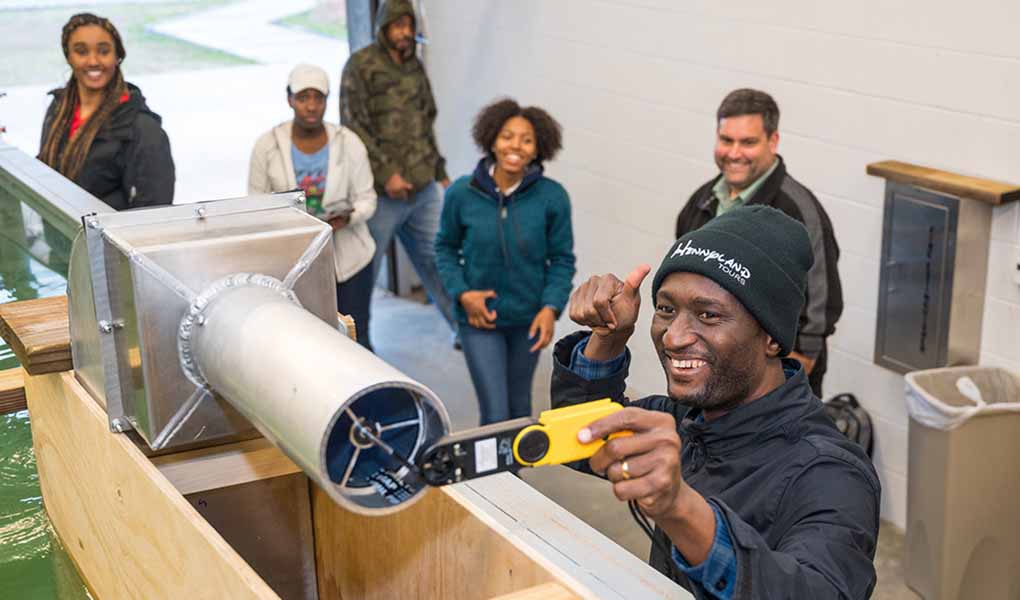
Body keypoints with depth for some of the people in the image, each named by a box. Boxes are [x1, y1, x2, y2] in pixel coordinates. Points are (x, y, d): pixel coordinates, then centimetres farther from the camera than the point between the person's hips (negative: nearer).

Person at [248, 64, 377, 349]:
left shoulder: (348, 143, -4)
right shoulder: (268, 145, -4)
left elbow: (366, 199, 1)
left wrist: (347, 218, -21)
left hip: (347, 258, 0)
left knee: (355, 342, 2)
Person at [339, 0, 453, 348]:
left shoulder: (414, 66, 13)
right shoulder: (361, 65, -7)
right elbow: (354, 126, -13)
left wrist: (440, 173, 20)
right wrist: (386, 173, -18)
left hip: (423, 188, 6)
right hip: (382, 192, -5)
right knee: (363, 271, 6)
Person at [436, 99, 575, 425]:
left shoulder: (552, 197, -14)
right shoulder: (462, 194, -13)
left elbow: (562, 259, -3)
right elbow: (445, 247, 2)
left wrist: (551, 307, -15)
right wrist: (461, 293, -11)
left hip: (528, 318, 2)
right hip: (480, 316, -1)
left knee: (519, 407, 20)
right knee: (495, 416, -5)